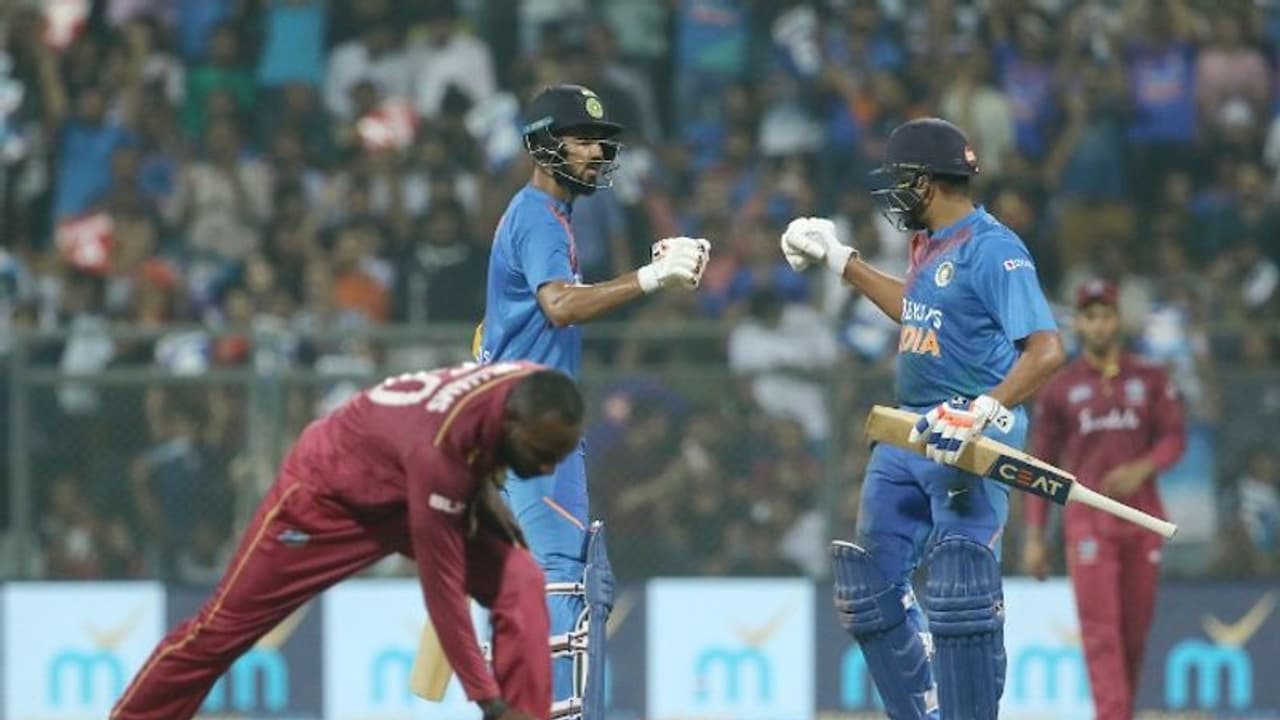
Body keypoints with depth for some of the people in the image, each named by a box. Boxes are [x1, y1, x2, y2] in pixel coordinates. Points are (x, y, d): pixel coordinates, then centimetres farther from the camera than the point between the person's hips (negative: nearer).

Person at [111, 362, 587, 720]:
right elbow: (441, 586, -37)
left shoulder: (532, 391, -21)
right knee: (226, 624, 4)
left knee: (522, 584, -16)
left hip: (412, 488, 6)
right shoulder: (440, 445, -42)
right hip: (332, 485, -6)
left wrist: (484, 491, -10)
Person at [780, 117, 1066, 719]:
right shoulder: (931, 245, 13)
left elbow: (1046, 348, -24)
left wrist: (986, 411, -35)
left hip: (968, 443, -10)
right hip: (908, 433, 10)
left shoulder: (993, 250, -15)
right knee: (871, 585, 11)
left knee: (958, 594, -16)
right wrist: (837, 259, 38)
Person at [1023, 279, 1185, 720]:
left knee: (1135, 630, 4)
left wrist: (1142, 469, -20)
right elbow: (1041, 464, 8)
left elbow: (1174, 439, 2)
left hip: (1143, 518, 2)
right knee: (1101, 631, -12)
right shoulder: (1058, 389, 7)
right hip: (1088, 521, -2)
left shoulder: (1151, 381, 10)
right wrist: (1034, 537, 3)